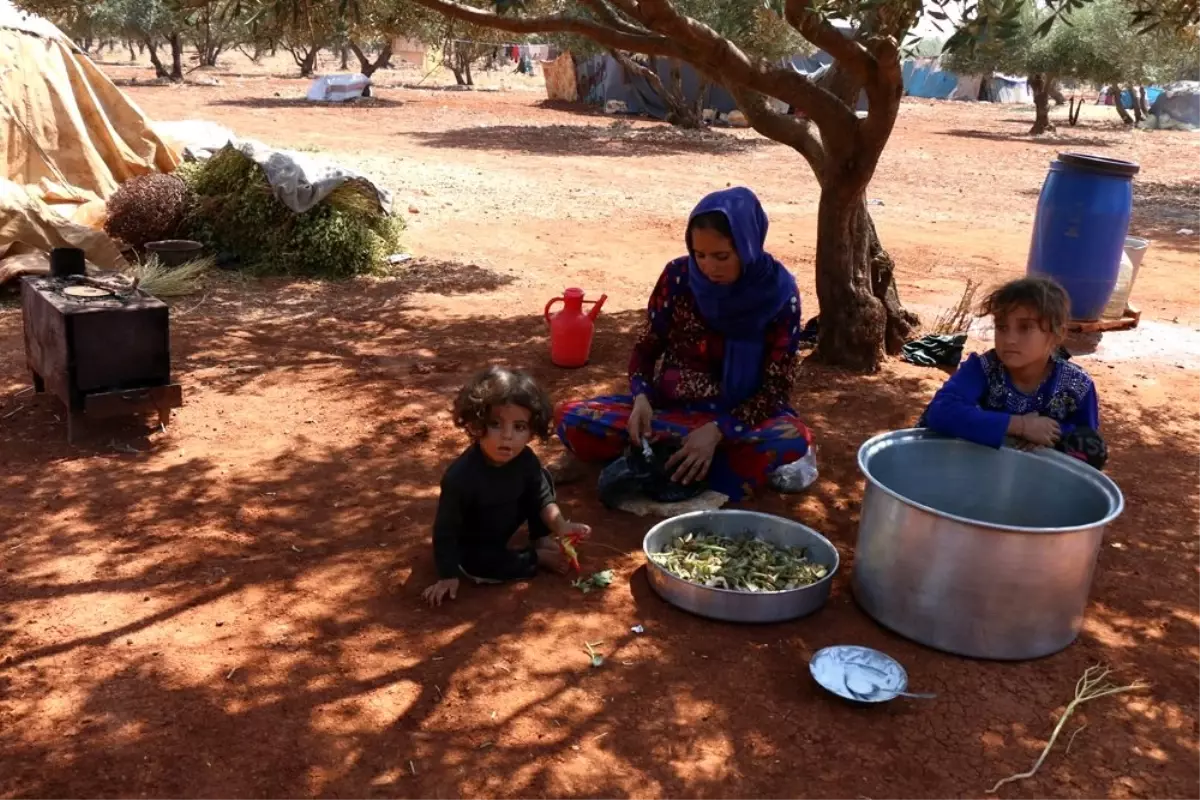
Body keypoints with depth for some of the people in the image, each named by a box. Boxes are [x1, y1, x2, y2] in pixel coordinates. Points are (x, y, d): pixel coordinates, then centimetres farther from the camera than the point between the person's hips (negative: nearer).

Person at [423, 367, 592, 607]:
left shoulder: (525, 460, -22)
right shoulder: (460, 477, -39)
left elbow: (542, 497, -8)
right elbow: (445, 529, -29)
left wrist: (560, 526, -26)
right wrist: (448, 576, -25)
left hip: (504, 528, 5)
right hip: (471, 547, -5)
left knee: (543, 478, -4)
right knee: (475, 566, -34)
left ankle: (541, 539, 12)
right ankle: (539, 557, -11)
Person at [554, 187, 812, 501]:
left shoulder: (779, 292, -14)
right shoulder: (678, 276, -9)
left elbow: (776, 386, -13)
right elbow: (647, 346, 1)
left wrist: (718, 430, -28)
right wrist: (641, 398, -20)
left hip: (738, 415, -2)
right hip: (669, 405, 3)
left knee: (792, 437, -36)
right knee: (570, 419, -22)